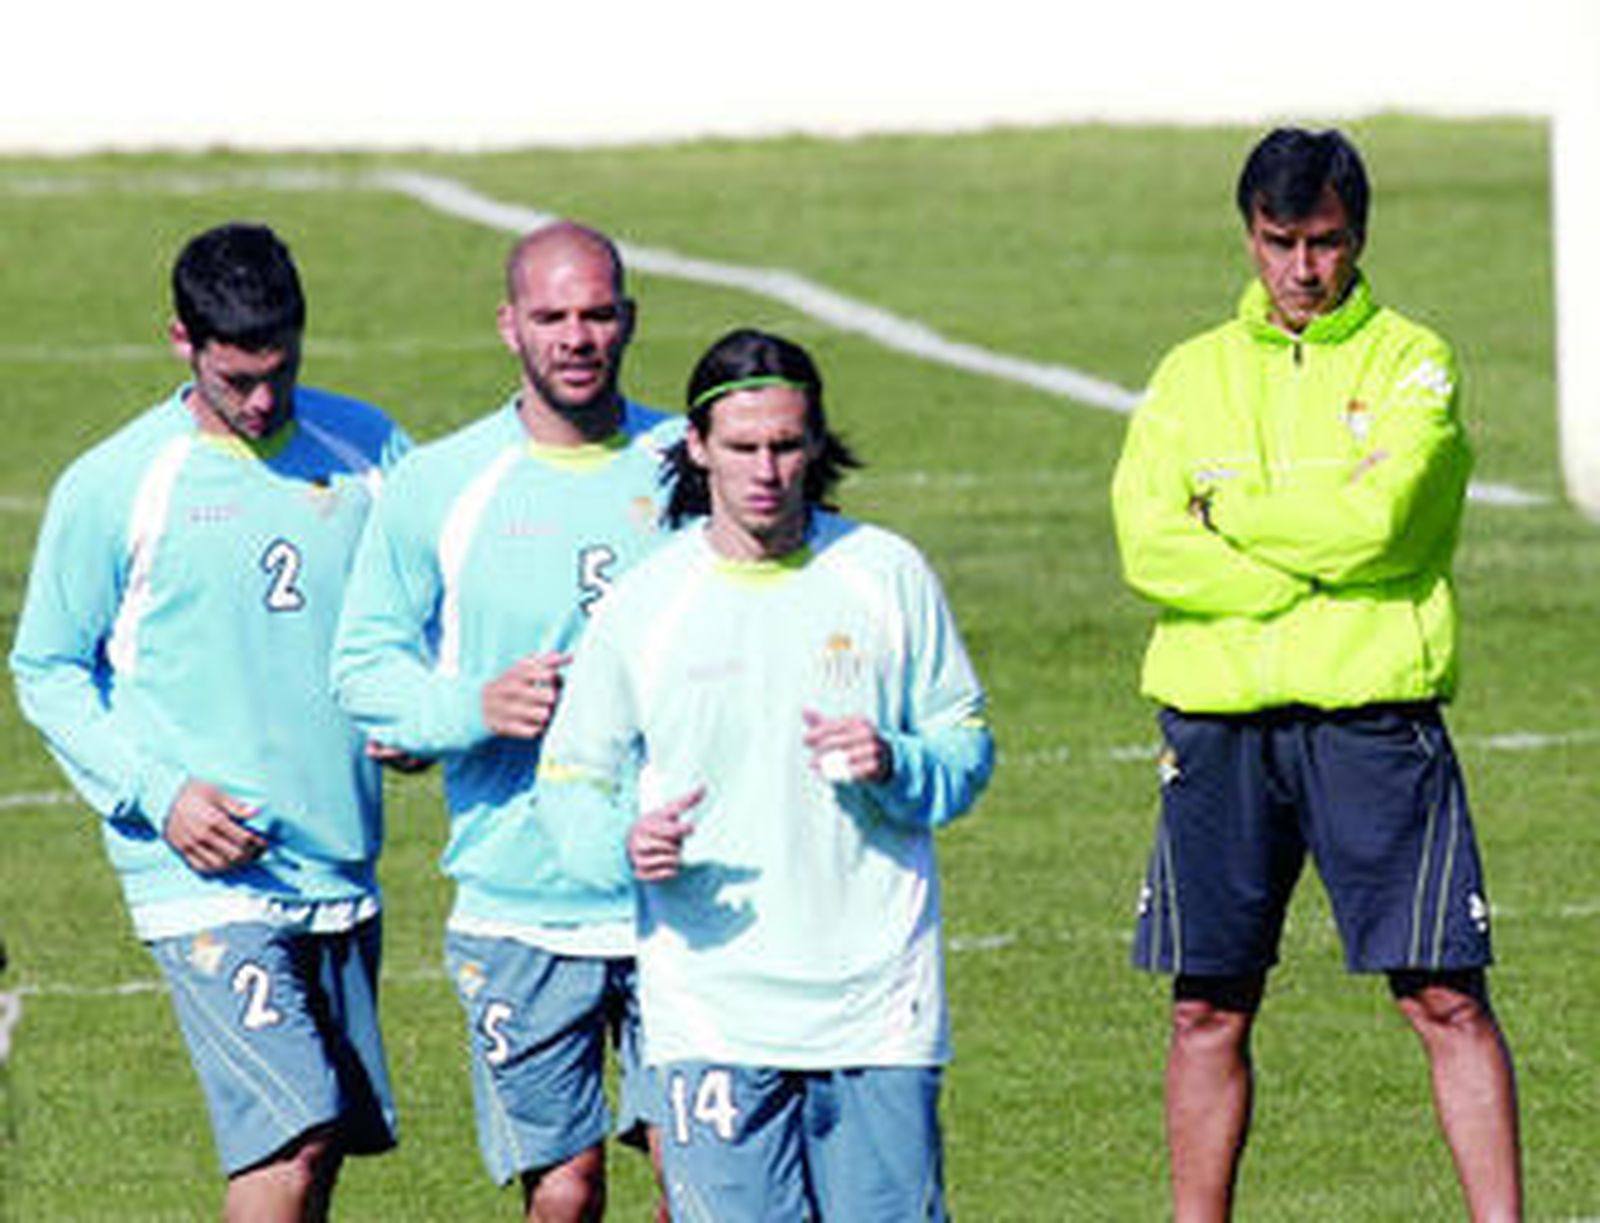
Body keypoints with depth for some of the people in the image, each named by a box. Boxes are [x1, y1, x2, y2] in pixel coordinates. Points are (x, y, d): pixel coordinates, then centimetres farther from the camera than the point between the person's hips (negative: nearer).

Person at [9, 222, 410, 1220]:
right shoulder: (112, 489, -4)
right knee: (291, 1143, -17)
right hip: (205, 876, -5)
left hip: (342, 868, 5)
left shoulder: (366, 448, 7)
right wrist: (160, 793, -11)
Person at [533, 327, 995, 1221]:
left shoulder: (886, 576, 5)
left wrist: (894, 765, -11)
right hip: (711, 1005, -1)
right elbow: (571, 780, 9)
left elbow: (968, 745, 11)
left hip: (875, 1003, 1)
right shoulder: (645, 602, 4)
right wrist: (626, 841, -13)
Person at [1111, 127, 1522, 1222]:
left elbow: (1374, 519, -13)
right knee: (1209, 1007, 5)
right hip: (1219, 721, 3)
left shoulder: (1413, 363, 3)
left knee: (1445, 997, -5)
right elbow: (1148, 545, -2)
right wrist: (1312, 571, -10)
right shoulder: (1192, 374, 12)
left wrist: (1229, 513, -1)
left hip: (1373, 720, -3)